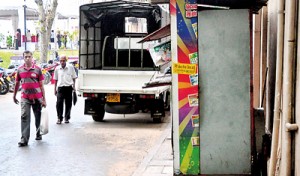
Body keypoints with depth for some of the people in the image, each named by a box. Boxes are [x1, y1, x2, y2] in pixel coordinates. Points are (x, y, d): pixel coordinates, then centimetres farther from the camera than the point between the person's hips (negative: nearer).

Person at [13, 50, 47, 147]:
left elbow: (41, 85, 0)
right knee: (24, 117, -10)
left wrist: (44, 99, -3)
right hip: (25, 97, 1)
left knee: (38, 117, 11)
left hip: (37, 97, 0)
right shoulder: (20, 69, 5)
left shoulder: (37, 69, -1)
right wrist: (14, 96, 19)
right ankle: (24, 139, -11)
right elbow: (17, 84, 16)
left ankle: (38, 134, 31)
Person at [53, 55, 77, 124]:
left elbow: (74, 78, 9)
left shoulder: (71, 67, 2)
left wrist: (74, 86, 2)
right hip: (60, 87, 0)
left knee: (68, 104, 6)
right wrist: (55, 89, 13)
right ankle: (59, 118, -1)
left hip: (68, 87, 0)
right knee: (59, 103, -9)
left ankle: (67, 118, 18)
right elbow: (55, 80, 15)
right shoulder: (57, 68, 7)